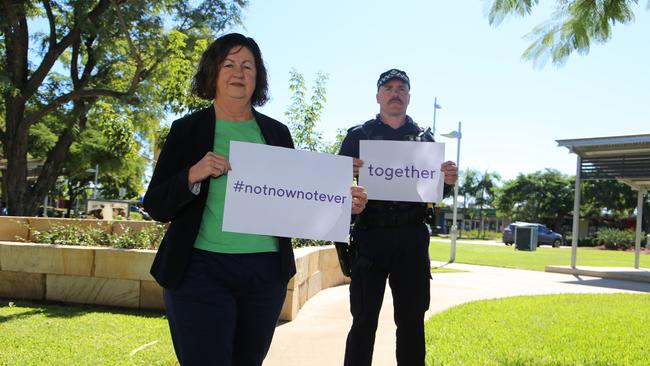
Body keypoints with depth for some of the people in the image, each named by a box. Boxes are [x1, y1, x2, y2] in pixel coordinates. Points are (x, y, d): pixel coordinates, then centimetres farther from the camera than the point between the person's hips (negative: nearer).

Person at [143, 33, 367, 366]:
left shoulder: (277, 132, 11)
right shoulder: (187, 130, 3)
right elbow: (156, 207, 0)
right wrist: (192, 176, -18)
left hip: (266, 273, 3)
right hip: (201, 272, -3)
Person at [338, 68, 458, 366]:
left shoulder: (425, 138, 14)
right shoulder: (358, 135, 7)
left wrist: (447, 181, -10)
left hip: (412, 239, 2)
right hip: (370, 236, -2)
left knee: (411, 319, 9)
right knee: (364, 320, 0)